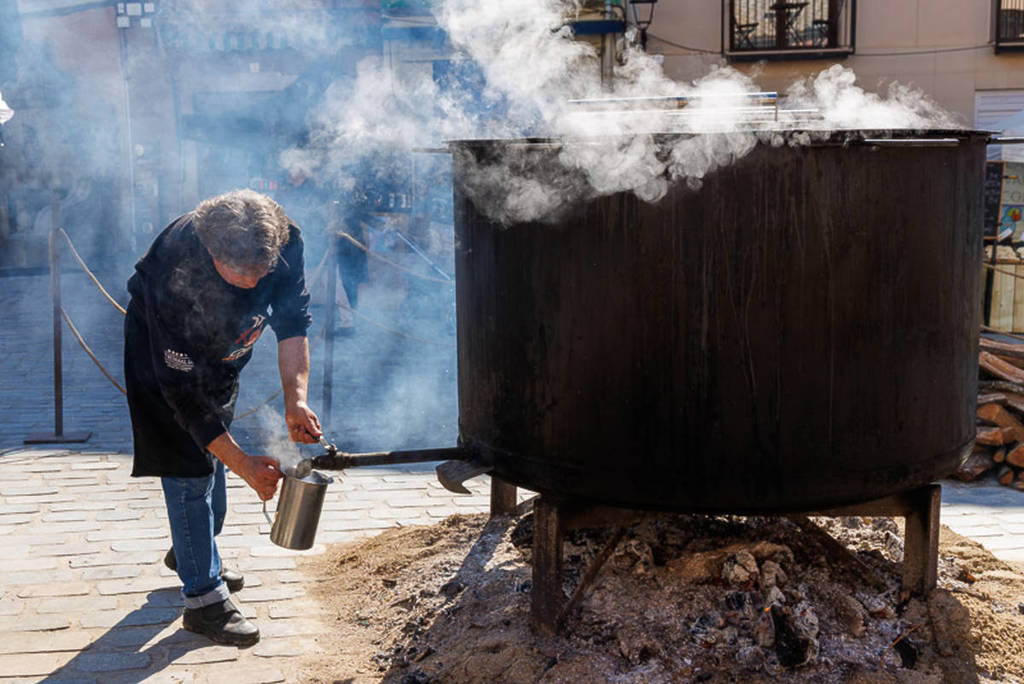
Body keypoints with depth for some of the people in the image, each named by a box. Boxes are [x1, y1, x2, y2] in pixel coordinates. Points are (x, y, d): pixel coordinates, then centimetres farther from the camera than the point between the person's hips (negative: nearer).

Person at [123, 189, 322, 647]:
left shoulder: (284, 241, -31)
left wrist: (295, 399, -33)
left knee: (214, 458, 19)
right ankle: (204, 597, 1)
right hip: (167, 355, -6)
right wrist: (244, 463, -38)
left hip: (222, 354, 6)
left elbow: (293, 322, -18)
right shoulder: (175, 276, -43)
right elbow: (182, 390, -37)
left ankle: (191, 552, 41)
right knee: (189, 469, -10)